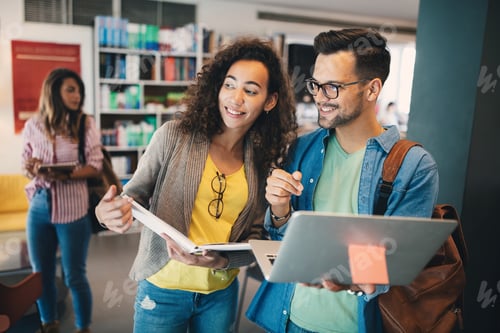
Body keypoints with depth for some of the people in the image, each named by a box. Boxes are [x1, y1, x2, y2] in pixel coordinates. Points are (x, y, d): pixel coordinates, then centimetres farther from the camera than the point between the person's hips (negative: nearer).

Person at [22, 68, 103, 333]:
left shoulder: (85, 124, -4)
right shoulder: (33, 125, 3)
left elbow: (96, 166, -7)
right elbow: (25, 164, 11)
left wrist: (65, 175, -22)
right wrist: (32, 169, -12)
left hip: (72, 209, -3)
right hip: (39, 207, 3)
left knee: (74, 276, 5)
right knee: (41, 273, 15)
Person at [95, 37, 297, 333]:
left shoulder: (266, 161, -4)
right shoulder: (175, 135, -12)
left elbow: (258, 237, -3)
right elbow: (136, 194, -5)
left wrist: (220, 260, -21)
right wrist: (112, 211, -26)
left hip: (222, 294, 2)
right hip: (163, 289, -2)